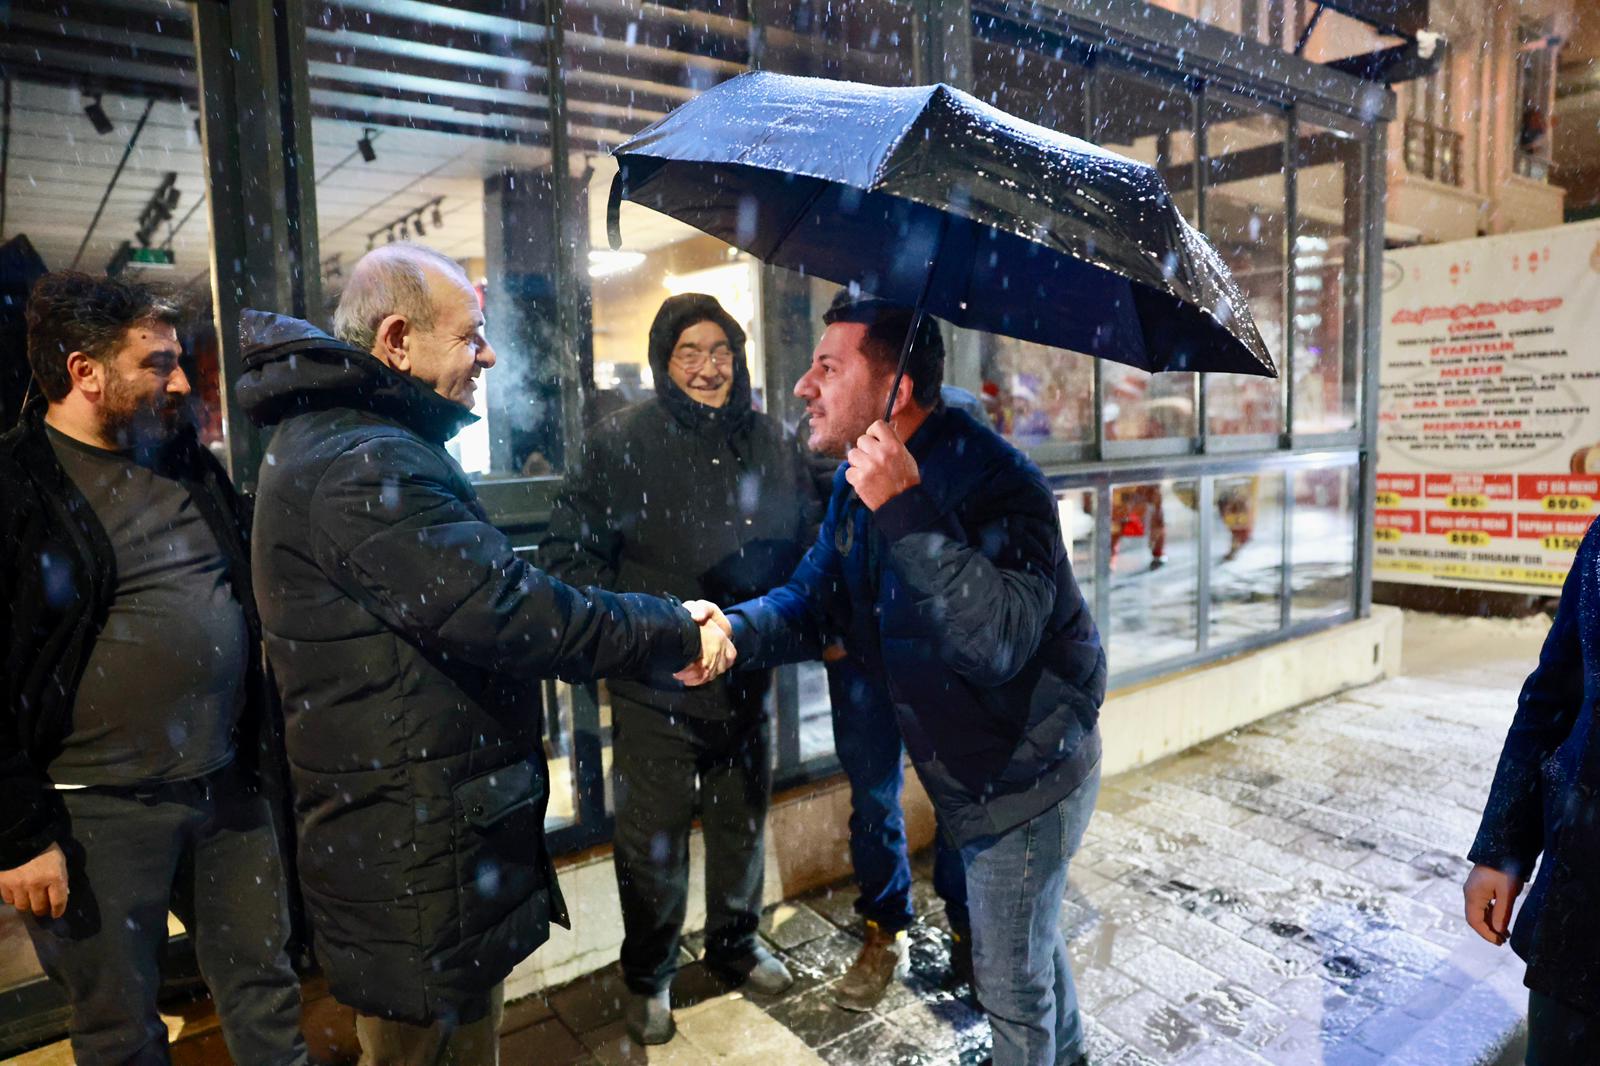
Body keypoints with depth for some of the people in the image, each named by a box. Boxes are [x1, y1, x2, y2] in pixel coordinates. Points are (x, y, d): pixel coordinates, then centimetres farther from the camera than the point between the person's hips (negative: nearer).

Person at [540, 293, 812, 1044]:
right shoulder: (622, 443, -13)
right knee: (653, 842, 11)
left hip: (748, 682, 4)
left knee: (742, 825, 21)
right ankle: (647, 977, 38)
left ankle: (735, 946, 47)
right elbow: (568, 555, -16)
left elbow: (805, 549, 10)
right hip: (655, 690, -4)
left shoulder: (774, 445, 0)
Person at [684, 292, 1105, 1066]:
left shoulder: (992, 480, -30)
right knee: (1029, 936, 31)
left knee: (1011, 974, 11)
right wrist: (735, 630, -22)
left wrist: (906, 511, -45)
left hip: (1029, 774, -8)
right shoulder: (859, 480, -2)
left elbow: (1001, 640, -41)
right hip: (966, 769, 9)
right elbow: (811, 598, -2)